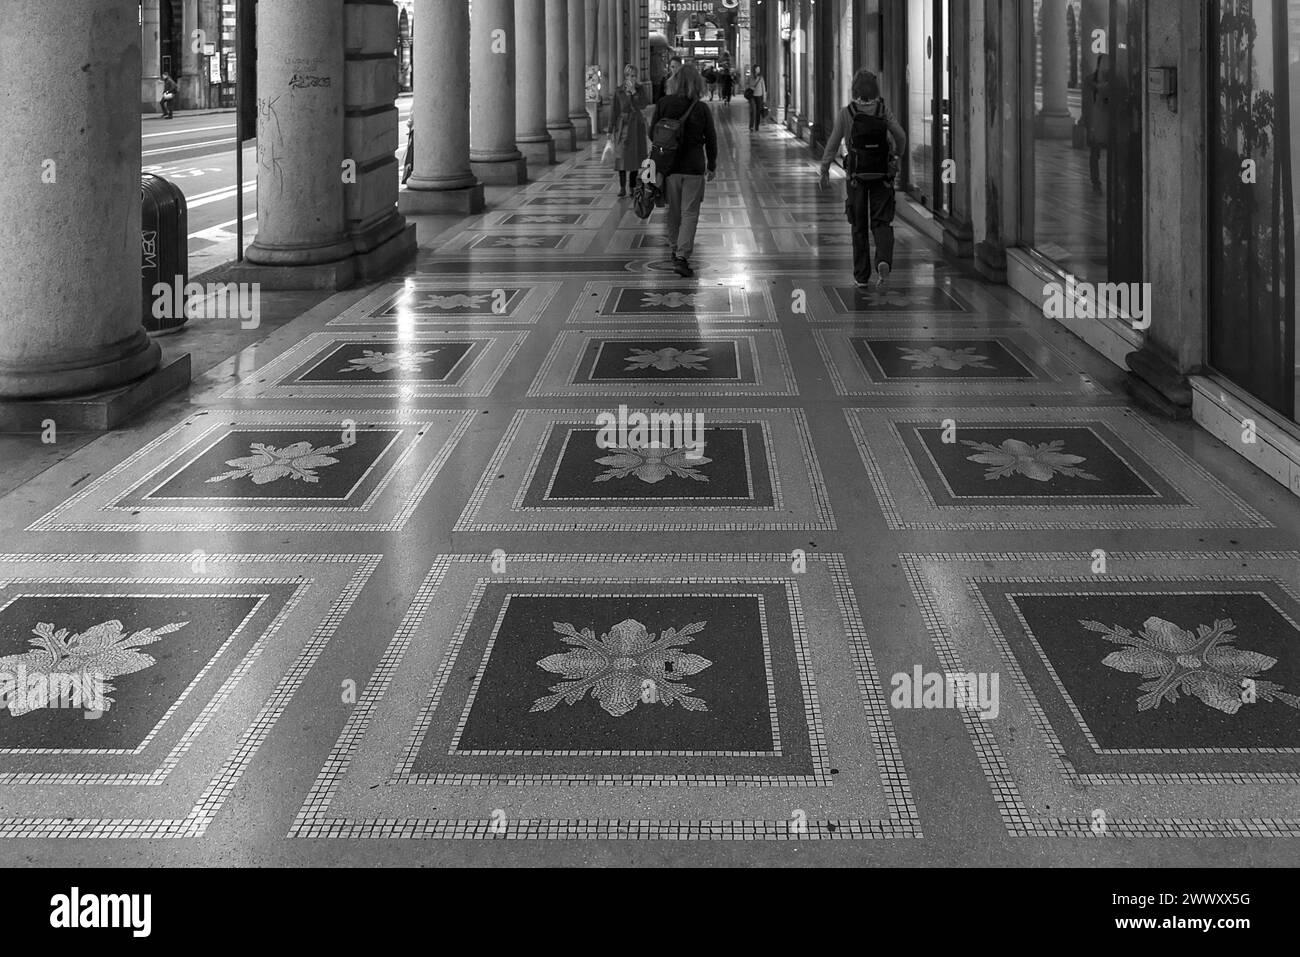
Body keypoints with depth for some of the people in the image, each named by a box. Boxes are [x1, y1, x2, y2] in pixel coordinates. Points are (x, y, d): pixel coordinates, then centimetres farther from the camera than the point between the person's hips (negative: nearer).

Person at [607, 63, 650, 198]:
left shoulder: (639, 90, 4)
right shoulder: (618, 92, 0)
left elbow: (643, 105, -10)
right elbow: (614, 111, 1)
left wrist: (633, 91, -18)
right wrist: (610, 131, 0)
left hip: (637, 126, 1)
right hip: (623, 125, -1)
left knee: (635, 156, 4)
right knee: (622, 156, -4)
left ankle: (633, 186, 11)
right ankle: (622, 187, 1)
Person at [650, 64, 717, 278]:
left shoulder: (664, 104, -5)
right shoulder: (702, 109, -8)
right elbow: (711, 139, 0)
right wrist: (712, 166, 13)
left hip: (669, 164, 2)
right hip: (694, 167, -2)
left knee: (674, 210, 18)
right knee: (690, 213, 0)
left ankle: (675, 249, 33)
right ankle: (682, 256, -11)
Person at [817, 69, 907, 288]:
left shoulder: (846, 114, -7)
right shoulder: (884, 111, -5)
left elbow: (833, 144, -5)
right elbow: (901, 137, -2)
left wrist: (824, 171, 4)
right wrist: (897, 155, 20)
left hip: (857, 177, 0)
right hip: (882, 177, 0)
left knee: (859, 227, 11)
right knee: (882, 224, 4)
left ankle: (861, 275, 14)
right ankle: (883, 261, -23)